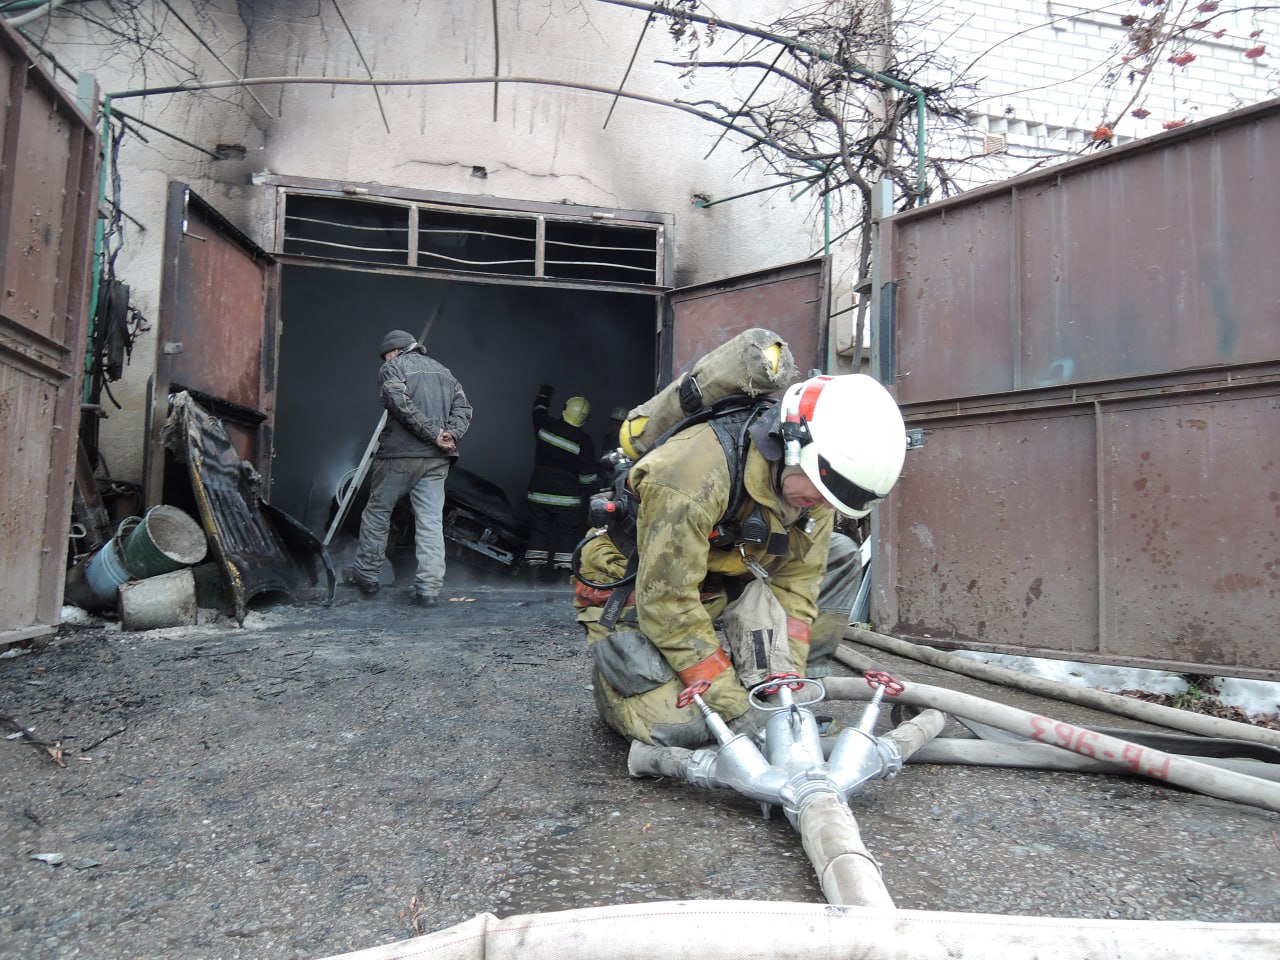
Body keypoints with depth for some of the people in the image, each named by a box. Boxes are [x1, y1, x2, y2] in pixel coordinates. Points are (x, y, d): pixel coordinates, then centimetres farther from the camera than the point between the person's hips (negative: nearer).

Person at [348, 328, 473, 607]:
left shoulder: (392, 367, 3)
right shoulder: (443, 370, 21)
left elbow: (400, 403, -14)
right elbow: (463, 407, 10)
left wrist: (433, 432, -14)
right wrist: (451, 434, -4)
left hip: (400, 454, -4)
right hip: (437, 459, 4)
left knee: (377, 512, 12)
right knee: (431, 522, 1)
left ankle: (367, 575, 22)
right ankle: (429, 589, -4)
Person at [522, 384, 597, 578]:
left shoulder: (545, 426, -3)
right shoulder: (583, 441, -10)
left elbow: (539, 410, 22)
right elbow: (587, 475, -7)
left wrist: (544, 394, 41)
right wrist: (587, 495, 5)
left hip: (539, 491, 3)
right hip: (567, 495, -3)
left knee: (538, 530, 10)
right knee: (567, 533, 3)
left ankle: (534, 569, 10)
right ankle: (565, 569, 1)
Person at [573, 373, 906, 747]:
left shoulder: (809, 480, -13)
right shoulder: (692, 476, -35)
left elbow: (795, 585, -8)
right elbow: (668, 604, -31)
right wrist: (733, 706, -28)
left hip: (717, 582, 7)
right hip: (636, 599, -6)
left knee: (838, 557, -4)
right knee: (681, 730, -24)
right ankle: (612, 676, 8)